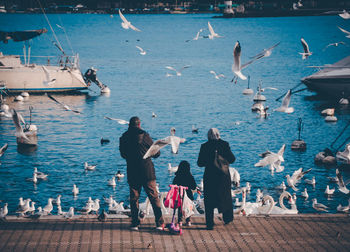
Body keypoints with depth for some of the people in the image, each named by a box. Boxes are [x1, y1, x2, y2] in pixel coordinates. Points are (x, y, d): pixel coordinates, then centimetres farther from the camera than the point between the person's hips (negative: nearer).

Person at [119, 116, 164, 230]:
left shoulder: (124, 137, 1)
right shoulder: (144, 135, -8)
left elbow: (123, 155, 15)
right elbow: (156, 153, -2)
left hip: (132, 173, 2)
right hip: (147, 172, -2)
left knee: (134, 198, 11)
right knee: (154, 197, 4)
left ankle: (135, 223, 9)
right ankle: (159, 223, 3)